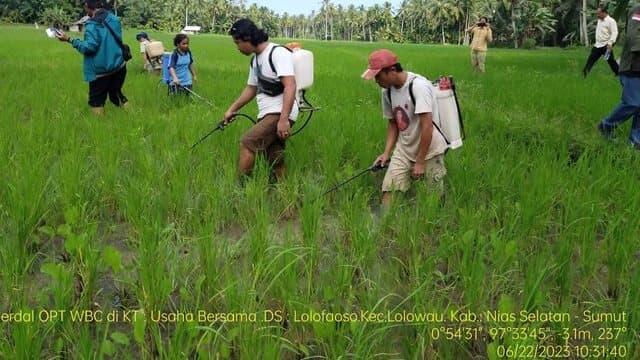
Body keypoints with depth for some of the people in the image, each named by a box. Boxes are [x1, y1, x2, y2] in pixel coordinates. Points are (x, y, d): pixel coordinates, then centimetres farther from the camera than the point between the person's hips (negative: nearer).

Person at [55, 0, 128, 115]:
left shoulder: (92, 24, -17)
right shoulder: (114, 19, 5)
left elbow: (89, 47, -22)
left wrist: (69, 40, -16)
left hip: (100, 70, -6)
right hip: (118, 67, 6)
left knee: (96, 101, 5)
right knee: (116, 95, 21)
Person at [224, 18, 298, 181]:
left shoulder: (278, 53, -11)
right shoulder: (255, 60, 18)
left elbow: (290, 86, -21)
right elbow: (251, 89, 30)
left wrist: (283, 119, -29)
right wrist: (231, 110, 32)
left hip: (280, 114, -9)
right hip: (267, 114, 9)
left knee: (247, 142, -17)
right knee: (275, 162, 5)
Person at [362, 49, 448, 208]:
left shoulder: (419, 86, -22)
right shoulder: (387, 90, 0)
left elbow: (427, 126, -23)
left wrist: (420, 162, -20)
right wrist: (386, 152, 1)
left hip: (429, 150, -5)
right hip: (403, 150, 6)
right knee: (388, 189, -8)